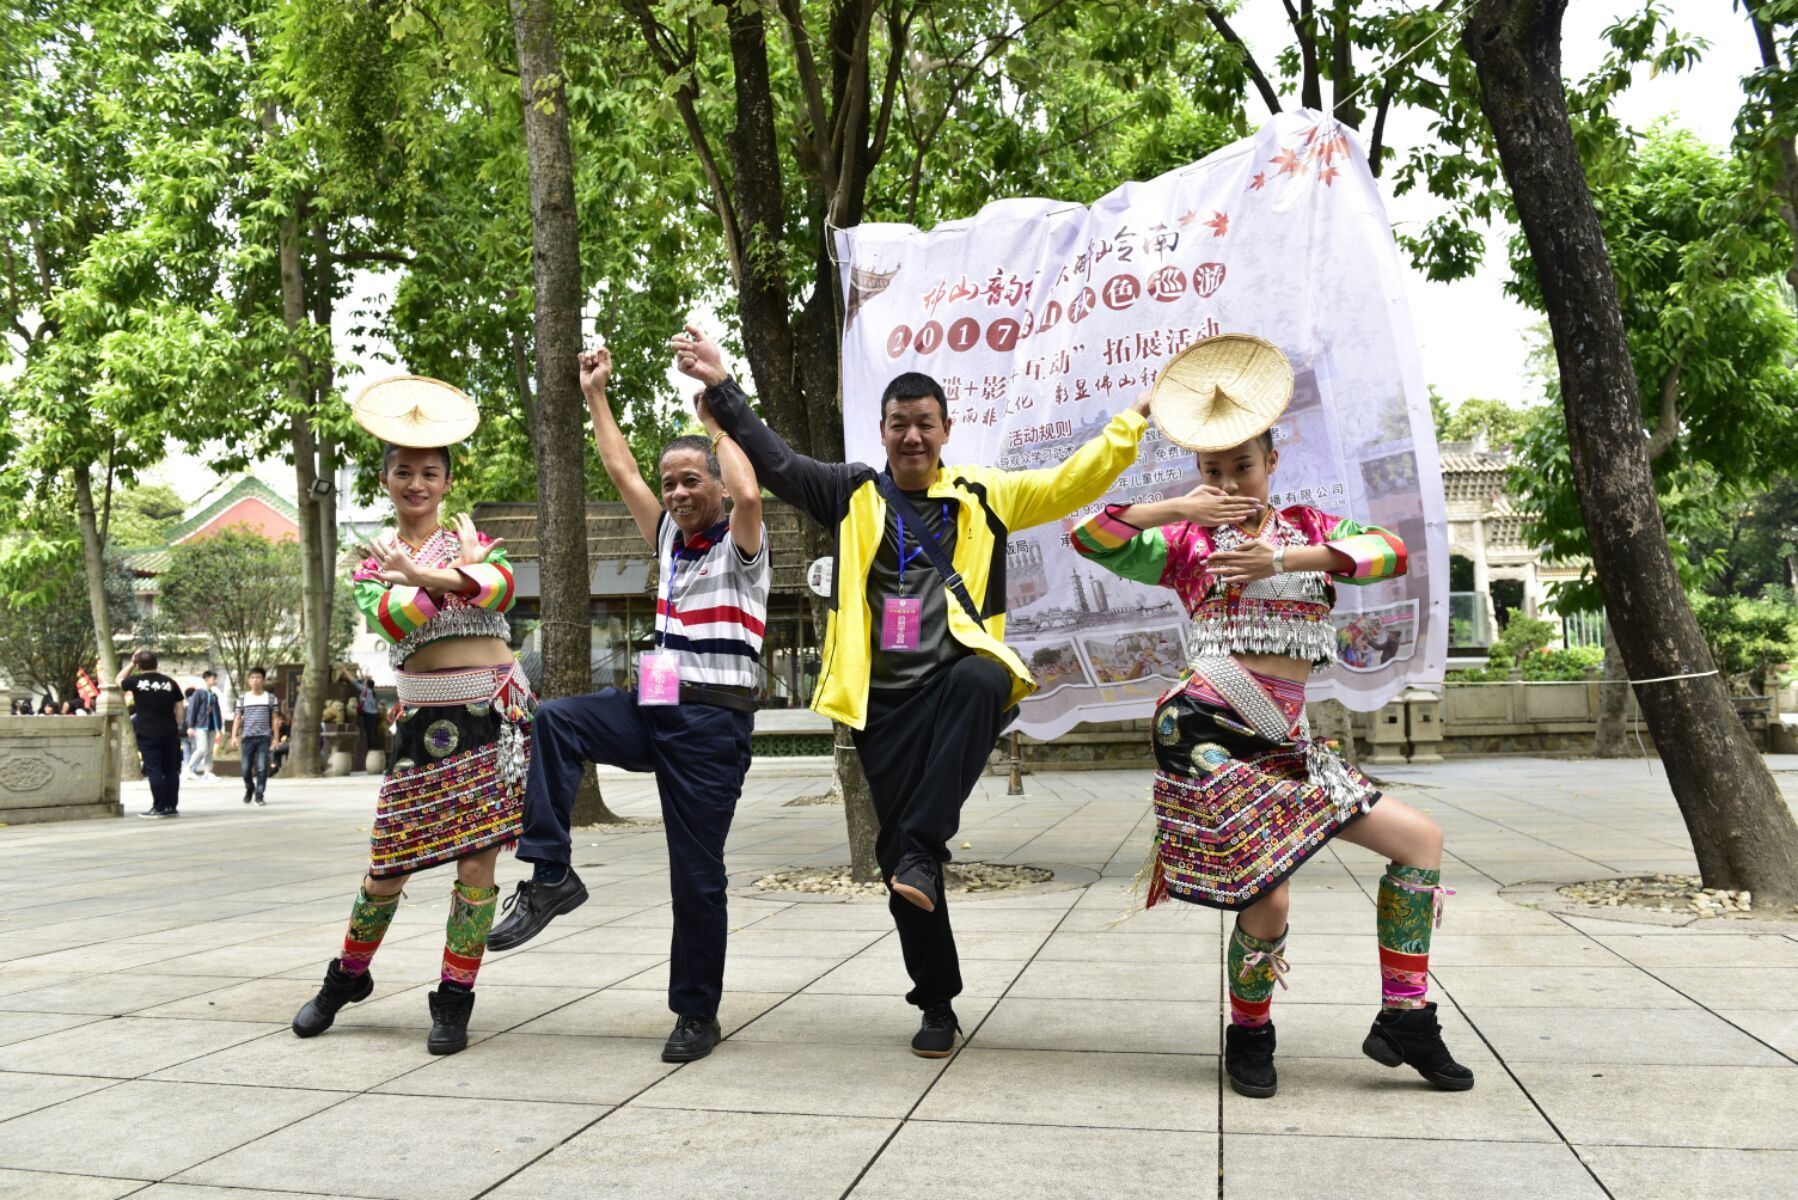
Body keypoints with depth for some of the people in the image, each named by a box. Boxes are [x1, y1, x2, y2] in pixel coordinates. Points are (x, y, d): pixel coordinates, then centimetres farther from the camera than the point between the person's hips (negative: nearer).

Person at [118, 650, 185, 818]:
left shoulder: (136, 681, -5)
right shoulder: (170, 682, 4)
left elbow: (119, 680, 17)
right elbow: (179, 708, 7)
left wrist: (131, 663, 19)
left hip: (148, 734, -3)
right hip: (170, 733, 3)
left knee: (154, 770, 0)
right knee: (171, 770, 10)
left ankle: (159, 807, 0)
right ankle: (171, 806, 14)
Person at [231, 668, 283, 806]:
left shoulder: (271, 698, 5)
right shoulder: (243, 699, 9)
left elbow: (275, 719, 6)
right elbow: (237, 718, 9)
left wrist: (276, 737, 0)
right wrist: (234, 736, -1)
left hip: (264, 738, -2)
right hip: (248, 737, 2)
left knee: (262, 768, -9)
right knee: (245, 768, 3)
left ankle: (259, 795, 0)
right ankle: (249, 789, 29)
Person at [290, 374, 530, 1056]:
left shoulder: (472, 540, 8)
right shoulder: (372, 563, 12)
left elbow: (502, 588, -16)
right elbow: (391, 619, -10)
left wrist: (420, 575, -19)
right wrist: (457, 571, -8)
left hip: (496, 711, -1)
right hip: (425, 718, 1)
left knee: (477, 861, -2)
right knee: (388, 863, 4)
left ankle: (455, 1001, 11)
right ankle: (347, 978, 30)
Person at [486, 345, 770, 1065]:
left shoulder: (739, 544, -2)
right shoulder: (671, 539, 17)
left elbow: (748, 493, -25)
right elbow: (623, 474, 21)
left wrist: (717, 424, -10)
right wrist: (595, 395, 24)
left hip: (713, 722, -6)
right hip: (651, 708, 6)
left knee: (697, 874, -1)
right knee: (554, 722, -18)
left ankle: (697, 1013, 13)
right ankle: (551, 875, -14)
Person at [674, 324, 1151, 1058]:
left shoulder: (982, 495, 11)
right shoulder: (854, 495, 10)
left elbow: (1069, 485, 9)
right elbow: (775, 462, 5)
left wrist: (1134, 420, 2)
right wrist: (721, 388, -1)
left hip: (958, 681, -1)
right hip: (883, 700, 1)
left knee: (982, 679, -39)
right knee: (898, 852, 1)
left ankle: (921, 851, -33)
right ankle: (937, 1002, 19)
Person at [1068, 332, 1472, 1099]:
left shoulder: (1309, 529, 15)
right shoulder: (1187, 541, 6)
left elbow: (1391, 552, -5)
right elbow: (1089, 538, -5)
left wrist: (1282, 558, -16)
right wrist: (1179, 509, -11)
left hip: (1286, 743, 6)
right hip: (1208, 734, -6)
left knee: (1421, 839, 6)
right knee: (1266, 901, -12)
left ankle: (1404, 1020, 12)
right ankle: (1249, 1036, 17)